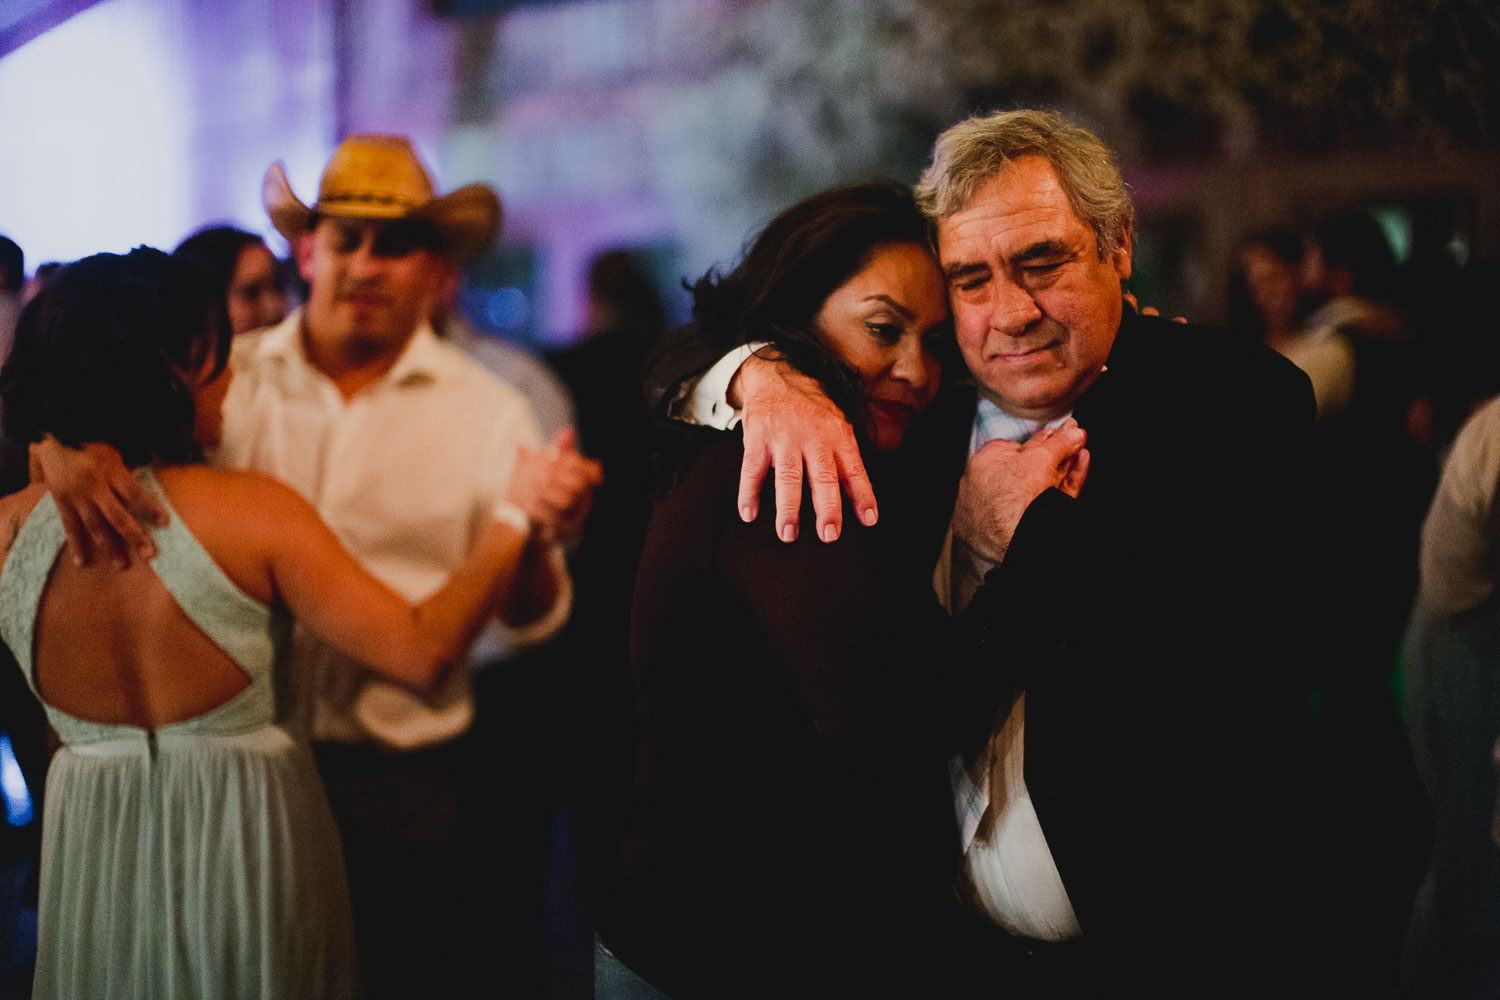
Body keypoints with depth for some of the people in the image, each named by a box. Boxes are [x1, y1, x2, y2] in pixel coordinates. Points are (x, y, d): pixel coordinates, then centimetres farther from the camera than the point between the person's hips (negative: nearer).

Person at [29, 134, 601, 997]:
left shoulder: (487, 412, 1)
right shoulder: (227, 377, 3)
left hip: (408, 778, -1)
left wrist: (533, 538, -23)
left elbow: (523, 622, 0)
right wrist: (64, 443, -21)